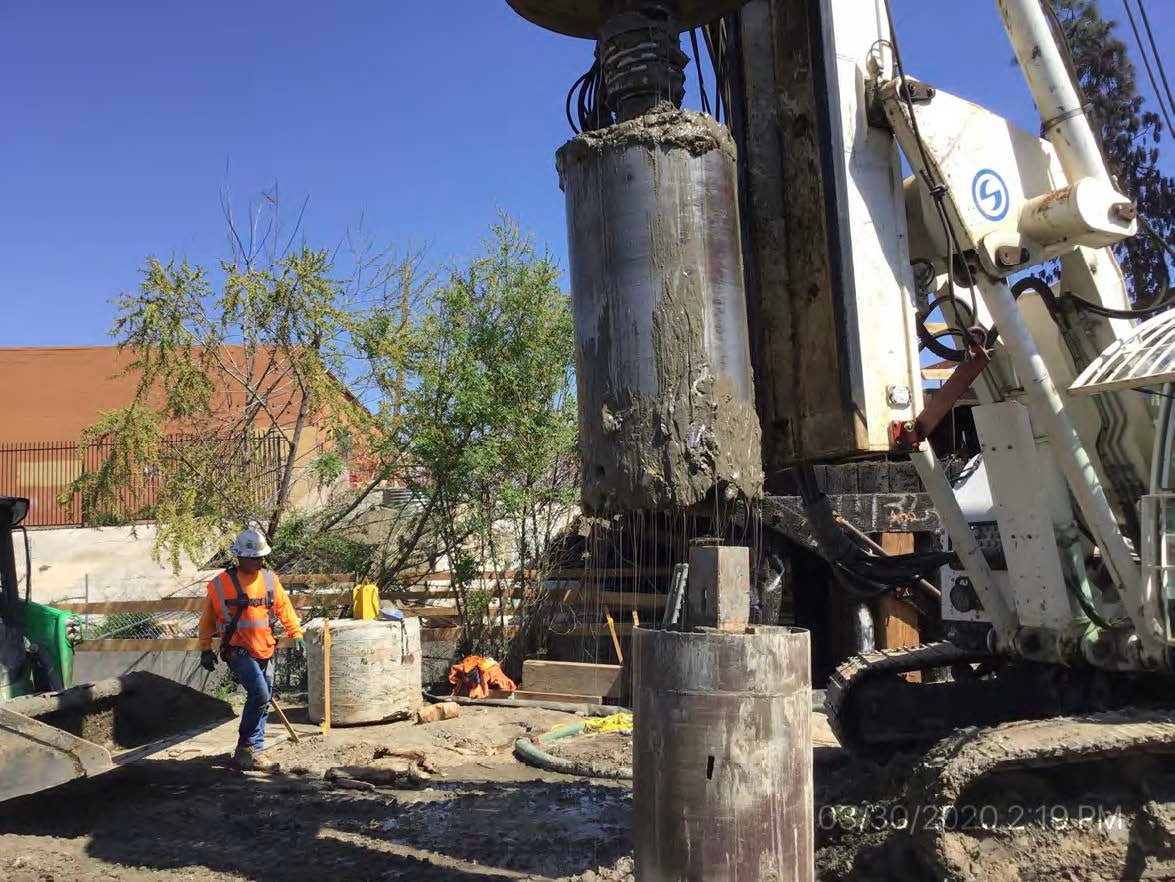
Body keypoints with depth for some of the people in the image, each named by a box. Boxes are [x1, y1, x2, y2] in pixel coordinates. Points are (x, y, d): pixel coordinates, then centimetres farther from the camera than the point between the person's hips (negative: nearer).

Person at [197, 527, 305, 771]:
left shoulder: (270, 579, 7)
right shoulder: (221, 584, -6)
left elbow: (284, 607, 12)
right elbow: (208, 618, 3)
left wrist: (296, 634, 5)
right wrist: (205, 649, 5)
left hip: (265, 651, 6)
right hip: (239, 652, -5)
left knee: (263, 701, 10)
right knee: (260, 694, -19)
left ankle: (254, 751, 23)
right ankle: (245, 750, -4)